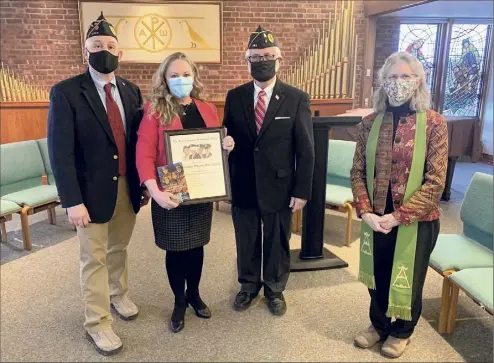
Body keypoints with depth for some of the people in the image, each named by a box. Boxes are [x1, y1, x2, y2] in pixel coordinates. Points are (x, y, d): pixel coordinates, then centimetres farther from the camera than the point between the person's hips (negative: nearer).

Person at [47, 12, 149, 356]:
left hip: (128, 187, 5)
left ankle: (119, 295, 44)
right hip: (93, 191, -4)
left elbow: (139, 140, 8)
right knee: (94, 258, 8)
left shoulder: (131, 90, 5)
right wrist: (72, 201, -18)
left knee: (119, 249, 21)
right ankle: (97, 323, 24)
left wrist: (144, 183, 7)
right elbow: (60, 152, -14)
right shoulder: (66, 92, -11)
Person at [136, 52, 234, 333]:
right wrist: (155, 191, -26)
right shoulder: (154, 111, -6)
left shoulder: (208, 110, 7)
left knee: (196, 245, 16)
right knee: (175, 249, 9)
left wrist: (227, 147, -9)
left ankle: (194, 295, 38)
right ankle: (179, 302, 31)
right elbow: (144, 154, -13)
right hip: (171, 195, -3)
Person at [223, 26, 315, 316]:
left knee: (277, 243, 15)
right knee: (246, 242, 17)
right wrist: (226, 181, -5)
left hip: (278, 187, -2)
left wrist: (302, 191, -9)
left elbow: (306, 150, -6)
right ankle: (249, 287, 40)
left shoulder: (297, 99, -6)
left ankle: (275, 290, 38)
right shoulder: (234, 97, 2)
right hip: (242, 186, 2)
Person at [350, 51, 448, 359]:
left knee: (408, 279, 15)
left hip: (416, 221, -3)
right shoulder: (371, 122, -2)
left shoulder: (434, 123, -11)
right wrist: (365, 212, -13)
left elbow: (435, 183, -14)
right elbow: (358, 171, -1)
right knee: (377, 276, 19)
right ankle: (379, 325, 45)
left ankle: (401, 331, 43)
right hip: (375, 219, 3)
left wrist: (398, 217, -19)